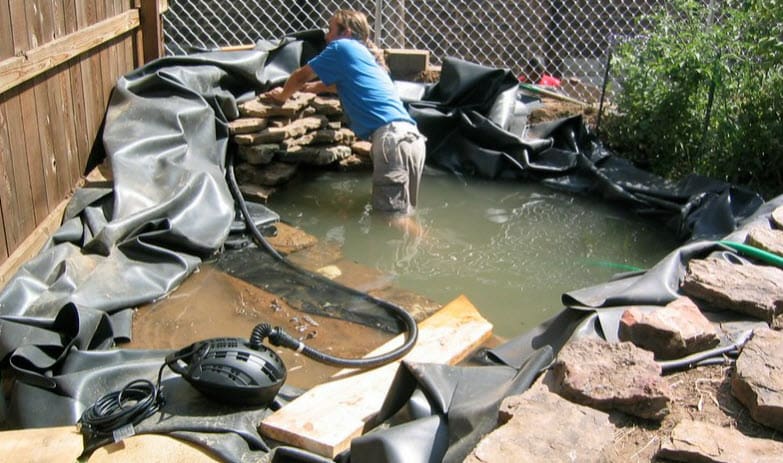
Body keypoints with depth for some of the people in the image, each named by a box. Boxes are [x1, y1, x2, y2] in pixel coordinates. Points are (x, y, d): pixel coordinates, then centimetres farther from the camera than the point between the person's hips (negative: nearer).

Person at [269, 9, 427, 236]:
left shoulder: (342, 47, 8)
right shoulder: (366, 54, 31)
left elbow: (302, 76, 19)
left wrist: (282, 95, 38)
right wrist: (320, 86, 63)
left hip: (391, 135, -9)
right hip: (412, 136, 9)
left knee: (393, 217, -13)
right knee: (402, 213, 12)